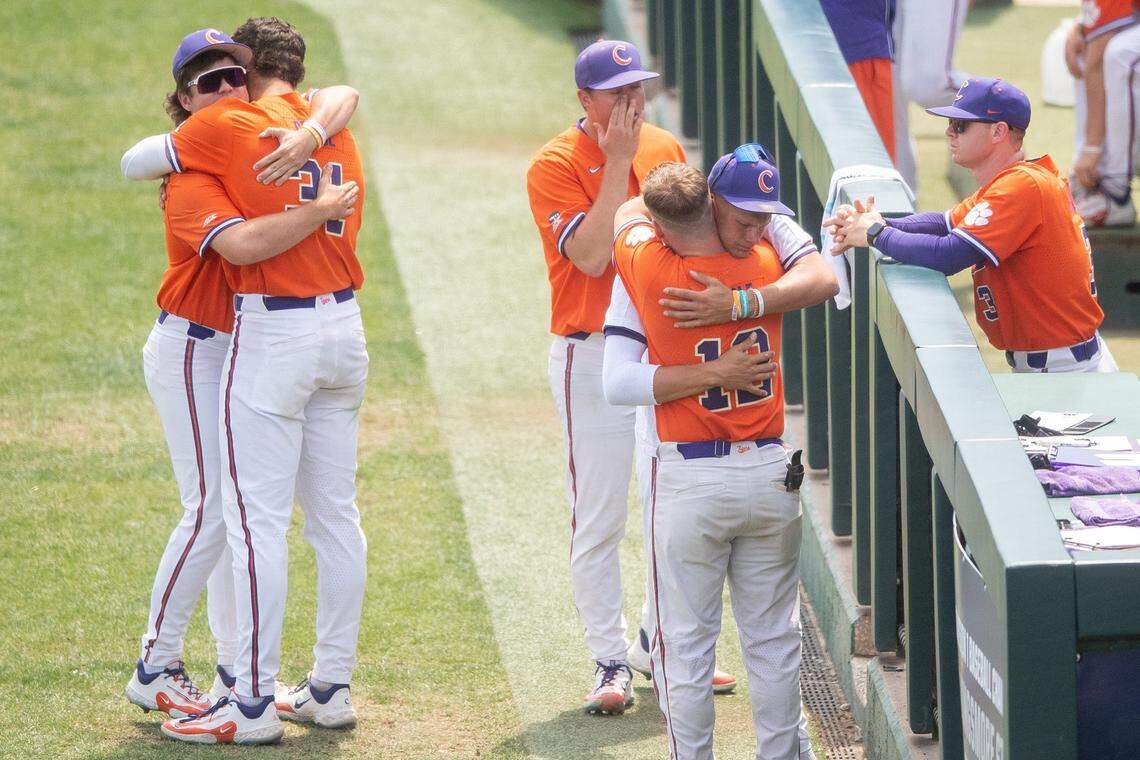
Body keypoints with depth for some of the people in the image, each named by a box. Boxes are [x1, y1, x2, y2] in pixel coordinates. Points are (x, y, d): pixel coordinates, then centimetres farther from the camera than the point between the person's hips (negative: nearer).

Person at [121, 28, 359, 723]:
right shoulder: (193, 176, -21)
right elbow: (243, 243, -38)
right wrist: (323, 209, -31)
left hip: (245, 348, 8)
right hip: (193, 351, -8)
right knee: (211, 510, -11)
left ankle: (237, 667, 19)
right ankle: (155, 670, -2)